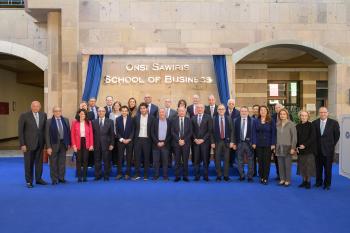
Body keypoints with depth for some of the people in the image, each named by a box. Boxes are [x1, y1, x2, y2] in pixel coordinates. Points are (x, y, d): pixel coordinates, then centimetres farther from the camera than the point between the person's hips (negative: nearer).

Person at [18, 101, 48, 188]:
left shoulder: (43, 115, 4)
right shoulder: (24, 116, -7)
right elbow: (20, 131, -7)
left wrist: (45, 141, 2)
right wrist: (22, 144, -11)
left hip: (40, 143, 4)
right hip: (29, 143, -3)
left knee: (39, 162, 11)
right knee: (29, 163, 5)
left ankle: (38, 179, 24)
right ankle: (29, 181, 17)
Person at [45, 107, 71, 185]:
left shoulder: (66, 120, 6)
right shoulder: (49, 121, -5)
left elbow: (68, 132, 8)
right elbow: (47, 135, -7)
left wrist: (68, 143, 4)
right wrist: (48, 147, -12)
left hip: (63, 143, 3)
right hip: (54, 144, -3)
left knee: (62, 162, 9)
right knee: (53, 163, 5)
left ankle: (61, 178, 21)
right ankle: (54, 179, 16)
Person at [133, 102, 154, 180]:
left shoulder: (151, 118, -1)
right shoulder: (136, 117, 5)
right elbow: (134, 128, 8)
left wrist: (152, 140, -2)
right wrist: (134, 138, 2)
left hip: (147, 140, -1)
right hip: (138, 139, 2)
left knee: (146, 157, 5)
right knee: (137, 157, 3)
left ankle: (146, 175, 14)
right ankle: (137, 174, 12)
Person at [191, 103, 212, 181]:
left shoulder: (208, 117, 2)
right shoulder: (193, 118, 11)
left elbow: (210, 130, -3)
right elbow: (192, 130, 10)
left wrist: (203, 139, -9)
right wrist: (195, 139, -4)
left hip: (205, 141, -2)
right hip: (196, 142, 2)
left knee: (205, 159, 1)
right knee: (196, 160, 3)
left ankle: (206, 176, 9)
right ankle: (197, 176, 10)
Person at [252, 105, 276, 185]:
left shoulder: (271, 121, 0)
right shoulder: (256, 121, 6)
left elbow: (273, 133, -3)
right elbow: (254, 133, 3)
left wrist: (273, 144, -10)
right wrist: (254, 143, -6)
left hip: (268, 144, -2)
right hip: (259, 144, 2)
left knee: (267, 161, 1)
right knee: (260, 161, 7)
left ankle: (265, 178, 8)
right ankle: (261, 177, 16)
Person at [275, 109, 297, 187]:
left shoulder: (291, 124, -5)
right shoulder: (277, 124, 7)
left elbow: (294, 137, -7)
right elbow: (276, 136, 9)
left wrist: (293, 148, -11)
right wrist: (275, 146, 6)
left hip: (287, 147, -4)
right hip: (279, 148, 4)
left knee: (287, 165, 1)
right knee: (280, 165, 7)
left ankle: (287, 180, 12)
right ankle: (282, 179, 18)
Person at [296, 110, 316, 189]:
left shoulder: (310, 125, -6)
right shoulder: (298, 126, 7)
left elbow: (313, 137, -11)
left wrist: (305, 145, -16)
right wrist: (296, 146, -2)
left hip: (309, 149, -4)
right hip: (300, 149, 4)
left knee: (308, 165, 0)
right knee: (302, 166, 8)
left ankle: (308, 182, 10)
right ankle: (304, 181, 17)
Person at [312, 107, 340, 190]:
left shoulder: (334, 123, -3)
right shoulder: (314, 123, 2)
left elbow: (337, 135, 3)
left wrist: (332, 145, 2)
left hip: (328, 149, -2)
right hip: (317, 149, 2)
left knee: (328, 168, 5)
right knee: (318, 167, 10)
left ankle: (327, 184, 18)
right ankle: (319, 182, 24)